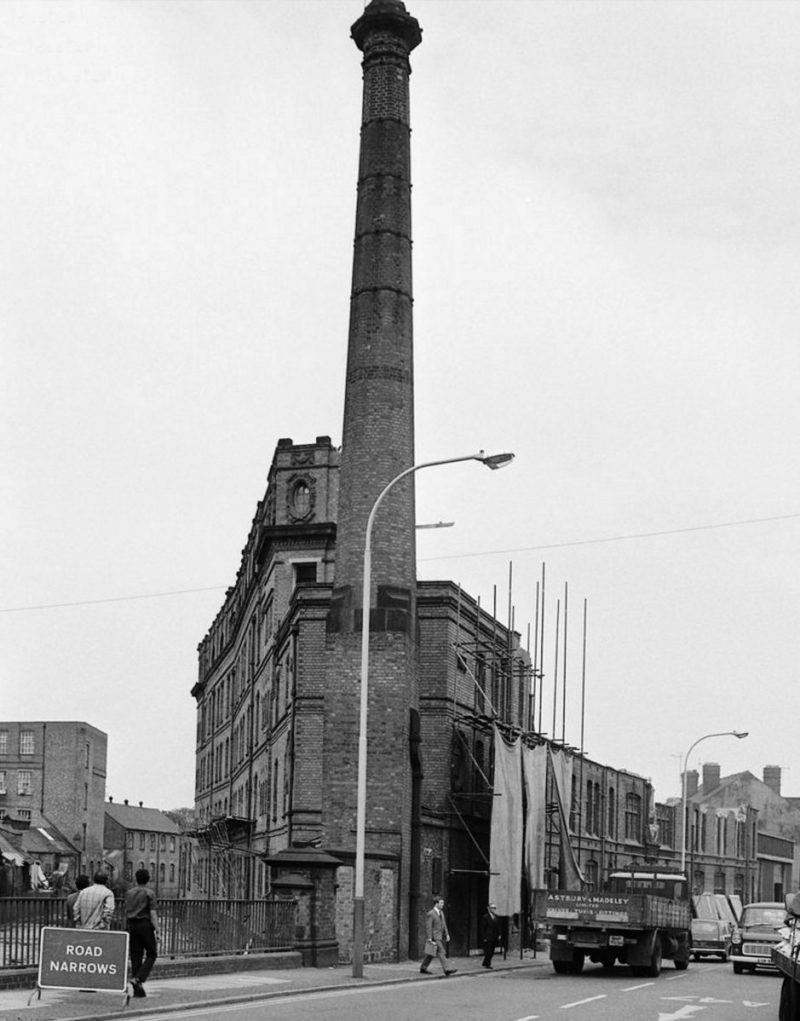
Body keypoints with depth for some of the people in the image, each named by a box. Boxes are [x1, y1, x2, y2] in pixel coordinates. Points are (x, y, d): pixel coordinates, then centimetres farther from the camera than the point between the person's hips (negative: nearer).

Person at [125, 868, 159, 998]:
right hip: (145, 924, -5)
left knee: (135, 956, 6)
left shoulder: (129, 893, 10)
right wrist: (157, 930, -14)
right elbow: (153, 913, -13)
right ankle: (138, 978, -12)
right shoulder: (149, 893, -6)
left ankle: (137, 989, 4)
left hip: (132, 925, 5)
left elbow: (126, 912, 17)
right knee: (152, 954, 7)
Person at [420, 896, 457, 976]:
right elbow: (428, 927, -15)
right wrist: (429, 939, -19)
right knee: (441, 953, -13)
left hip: (440, 937, 9)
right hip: (434, 937, -9)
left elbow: (444, 924, 20)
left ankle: (423, 968, 21)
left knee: (431, 954, 13)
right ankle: (447, 969, -17)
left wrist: (447, 934, 13)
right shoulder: (430, 914, -13)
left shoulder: (441, 912, 14)